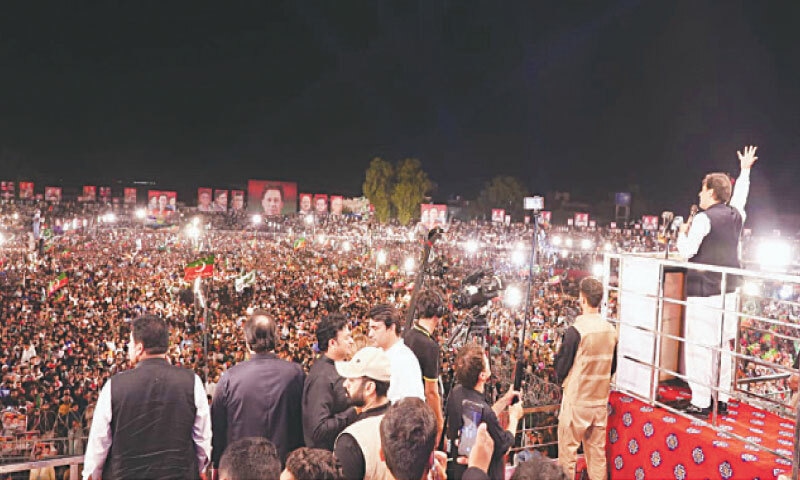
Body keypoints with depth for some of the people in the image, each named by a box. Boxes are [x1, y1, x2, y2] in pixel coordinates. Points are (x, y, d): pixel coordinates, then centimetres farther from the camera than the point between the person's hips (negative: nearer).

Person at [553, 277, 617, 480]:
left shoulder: (576, 330, -19)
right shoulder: (611, 330, -1)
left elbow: (561, 370, -12)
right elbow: (612, 368, 11)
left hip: (576, 402, -5)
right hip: (601, 401, 5)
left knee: (567, 452, 8)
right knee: (598, 452, 16)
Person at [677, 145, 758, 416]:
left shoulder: (704, 218, -14)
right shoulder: (736, 215, 8)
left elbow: (687, 252, -17)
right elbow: (740, 196, 30)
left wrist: (682, 235, 4)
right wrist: (745, 170, 44)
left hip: (704, 292, -8)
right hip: (728, 290, 8)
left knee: (699, 346, -3)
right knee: (722, 345, 15)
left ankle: (701, 403, 1)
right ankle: (722, 399, 24)